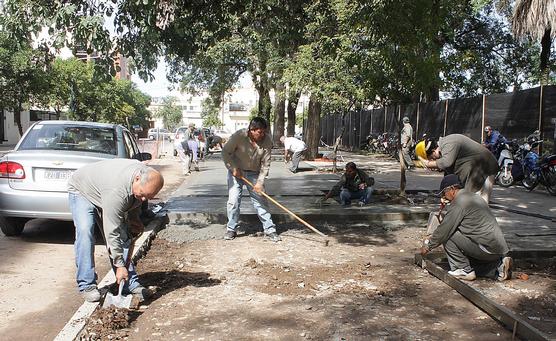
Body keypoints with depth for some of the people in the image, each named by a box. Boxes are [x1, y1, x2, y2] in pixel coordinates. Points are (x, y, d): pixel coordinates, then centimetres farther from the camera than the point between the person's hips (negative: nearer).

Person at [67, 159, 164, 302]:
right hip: (82, 191, -6)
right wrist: (119, 265, -34)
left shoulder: (146, 175, -22)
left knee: (123, 235, -4)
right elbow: (112, 232, -39)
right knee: (85, 232, -26)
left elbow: (135, 199, 4)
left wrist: (134, 217, -7)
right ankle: (87, 285, -16)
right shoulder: (117, 191, -44)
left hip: (102, 191, 7)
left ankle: (131, 284, 0)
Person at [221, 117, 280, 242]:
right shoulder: (239, 136, -22)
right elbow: (225, 152, -11)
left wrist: (260, 182, -16)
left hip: (254, 174, 1)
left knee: (260, 201, 1)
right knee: (233, 201, -3)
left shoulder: (267, 141, -16)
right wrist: (233, 168, -16)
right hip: (236, 172, -1)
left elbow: (265, 164, -11)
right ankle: (231, 229, 13)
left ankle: (270, 229, 8)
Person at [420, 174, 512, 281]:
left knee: (448, 236, -8)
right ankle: (498, 265, 13)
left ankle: (464, 270, 0)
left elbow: (444, 229, -12)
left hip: (488, 248, -10)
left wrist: (428, 246, 1)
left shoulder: (459, 202, -13)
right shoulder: (473, 196, 18)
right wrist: (432, 237, 24)